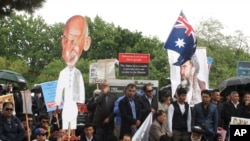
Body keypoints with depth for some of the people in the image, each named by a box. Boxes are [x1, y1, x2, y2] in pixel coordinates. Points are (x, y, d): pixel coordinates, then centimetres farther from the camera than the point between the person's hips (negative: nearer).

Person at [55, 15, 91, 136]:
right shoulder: (62, 73, -6)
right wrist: (57, 104, -1)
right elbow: (59, 89, -2)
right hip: (65, 103, 0)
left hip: (74, 104, 0)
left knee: (74, 121, 9)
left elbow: (81, 88, -3)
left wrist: (81, 103, -2)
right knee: (64, 121, 6)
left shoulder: (78, 73, -7)